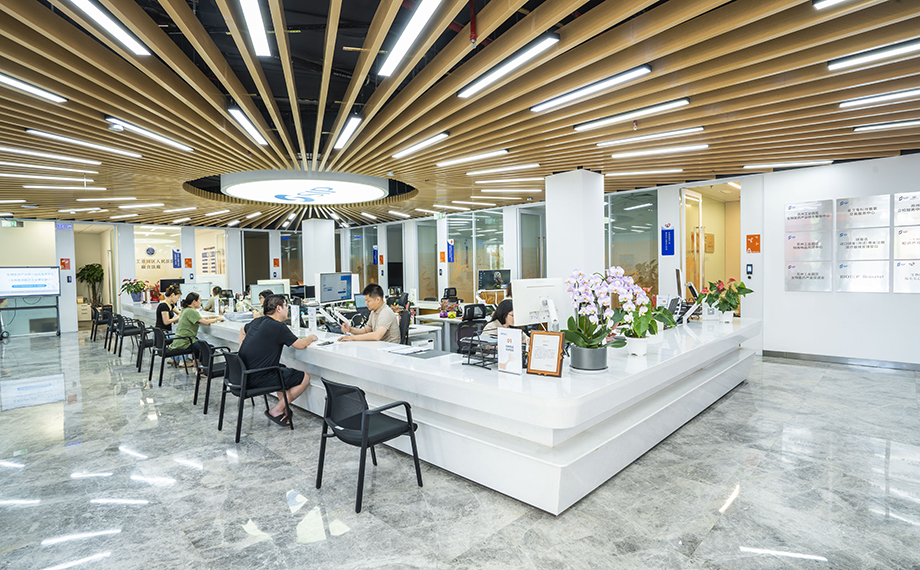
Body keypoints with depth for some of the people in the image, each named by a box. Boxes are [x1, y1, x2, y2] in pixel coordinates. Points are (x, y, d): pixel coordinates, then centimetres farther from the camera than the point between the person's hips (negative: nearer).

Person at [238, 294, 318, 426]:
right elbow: (300, 345, -9)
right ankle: (276, 411, 2)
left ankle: (283, 405, 26)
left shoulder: (256, 322, 11)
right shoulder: (279, 327, -16)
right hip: (257, 379, -9)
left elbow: (242, 330, 33)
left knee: (282, 368, 32)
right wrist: (311, 338, 11)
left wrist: (244, 350, 32)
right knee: (305, 378, -2)